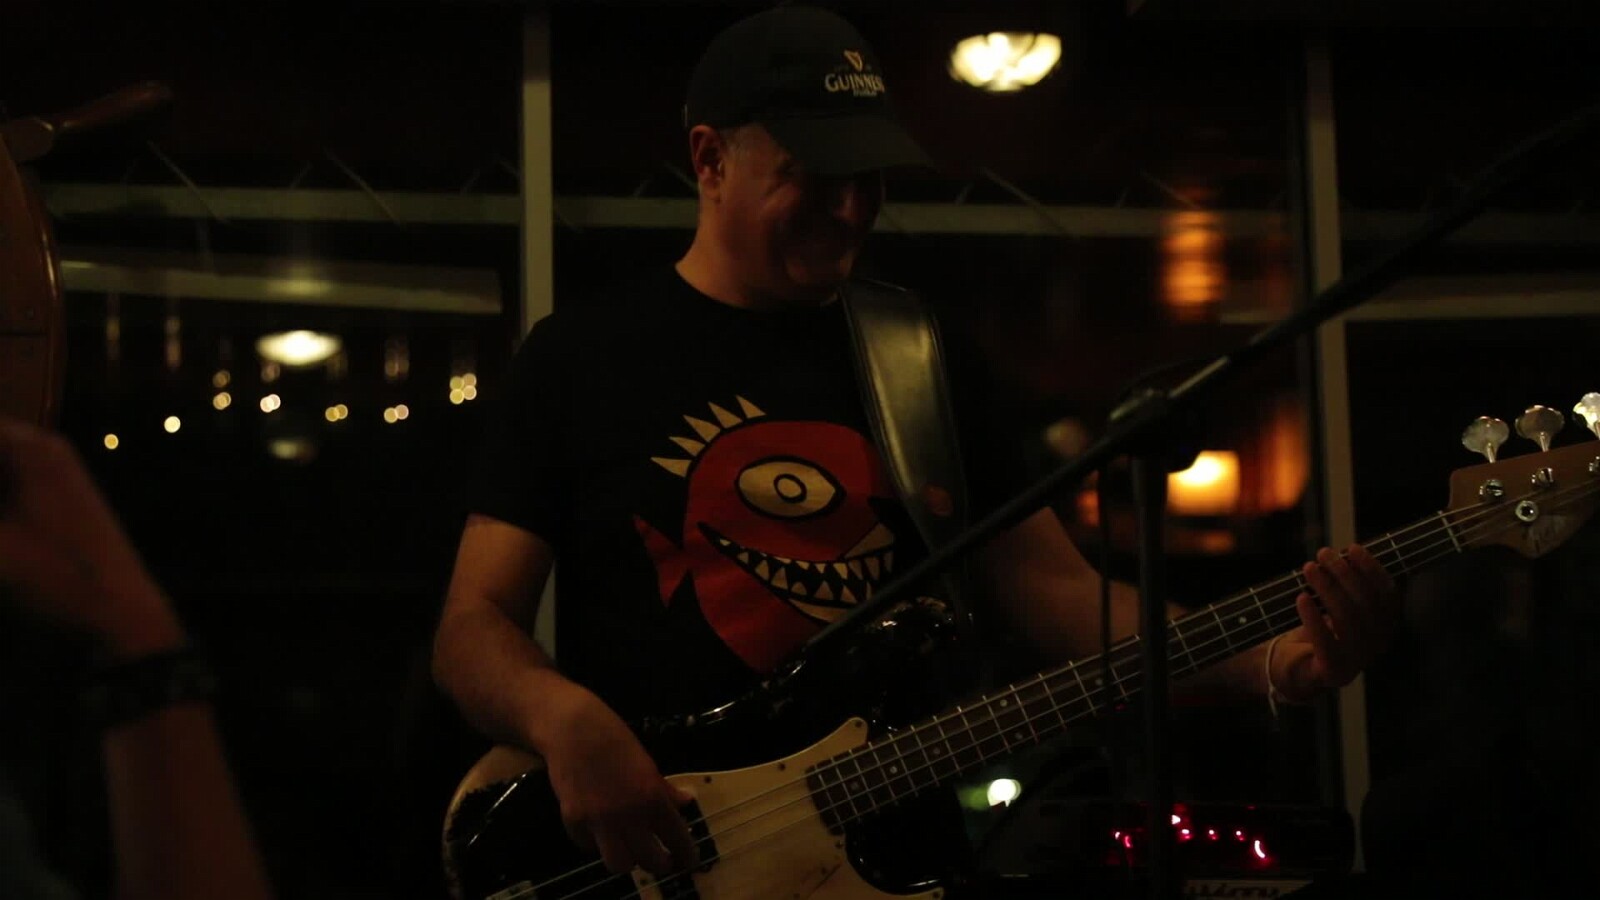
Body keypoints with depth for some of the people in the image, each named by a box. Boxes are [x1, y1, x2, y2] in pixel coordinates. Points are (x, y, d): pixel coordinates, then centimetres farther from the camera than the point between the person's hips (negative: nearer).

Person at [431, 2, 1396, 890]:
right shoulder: (583, 354, 2)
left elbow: (1054, 587, 8)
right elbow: (474, 625, 1)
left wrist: (1273, 661, -7)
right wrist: (562, 715, -21)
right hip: (646, 854, -2)